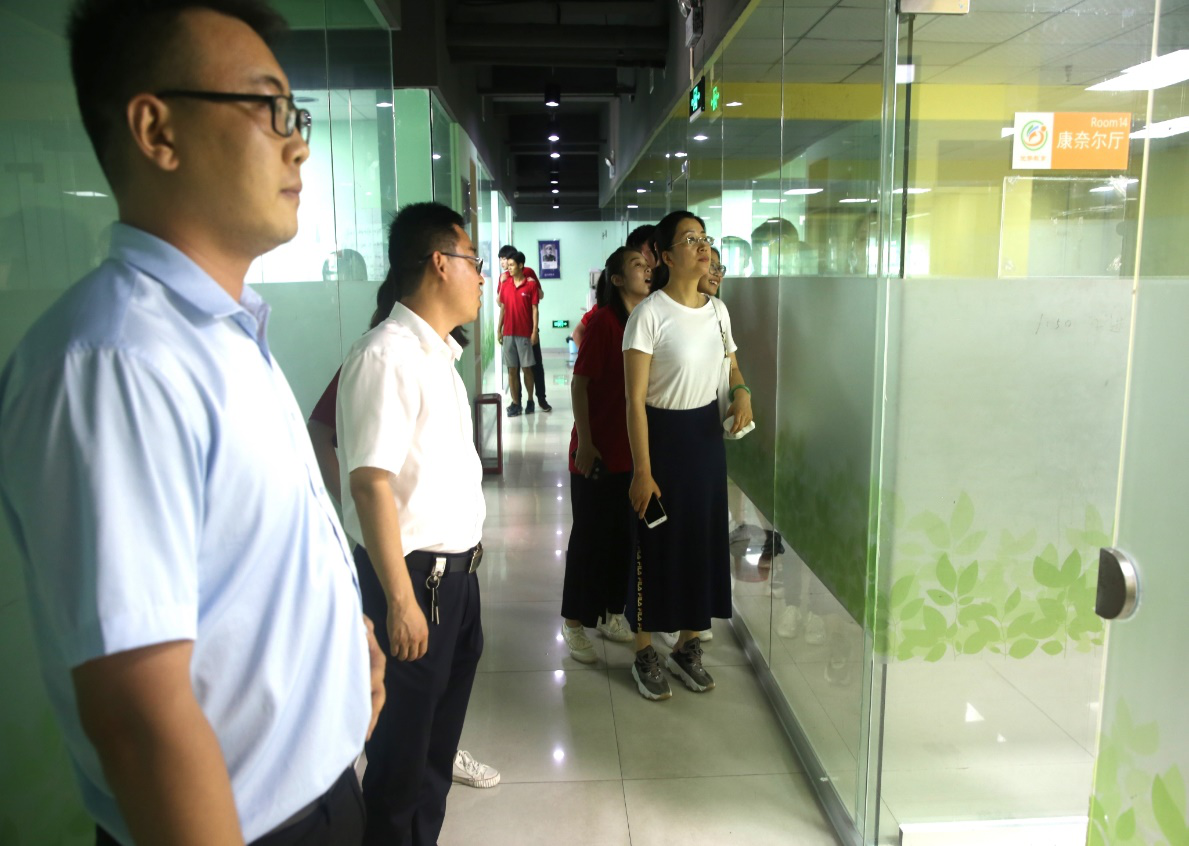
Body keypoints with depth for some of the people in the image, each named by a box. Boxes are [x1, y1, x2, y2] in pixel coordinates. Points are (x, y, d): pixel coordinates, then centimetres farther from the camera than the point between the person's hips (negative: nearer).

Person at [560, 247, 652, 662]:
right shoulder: (604, 321, -13)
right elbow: (580, 383, -14)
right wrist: (584, 442, -16)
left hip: (634, 449, 7)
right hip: (598, 451, -7)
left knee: (625, 533, 15)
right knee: (590, 535, 4)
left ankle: (611, 613, 31)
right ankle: (574, 622, 18)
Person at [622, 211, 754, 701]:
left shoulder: (717, 310, 5)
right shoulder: (649, 314, -16)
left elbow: (730, 366, 19)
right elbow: (635, 399, -17)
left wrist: (742, 392, -5)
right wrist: (642, 471, -19)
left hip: (707, 432, 6)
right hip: (663, 433, -6)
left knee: (705, 538, 12)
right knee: (657, 545, 3)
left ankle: (687, 648, 31)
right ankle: (645, 656, 23)